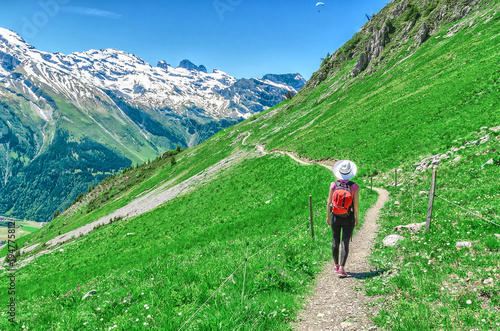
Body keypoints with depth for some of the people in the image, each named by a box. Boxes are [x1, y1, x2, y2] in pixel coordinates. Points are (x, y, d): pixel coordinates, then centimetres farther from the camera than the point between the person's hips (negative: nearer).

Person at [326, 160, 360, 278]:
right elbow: (356, 204, -7)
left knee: (335, 242, 16)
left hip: (335, 217, 2)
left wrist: (328, 216, 7)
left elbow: (329, 202, -4)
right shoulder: (354, 186, -9)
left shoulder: (333, 185, -7)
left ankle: (336, 265, 29)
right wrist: (357, 218, 6)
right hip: (348, 218, -1)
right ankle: (341, 269, -8)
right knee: (345, 243, 0)